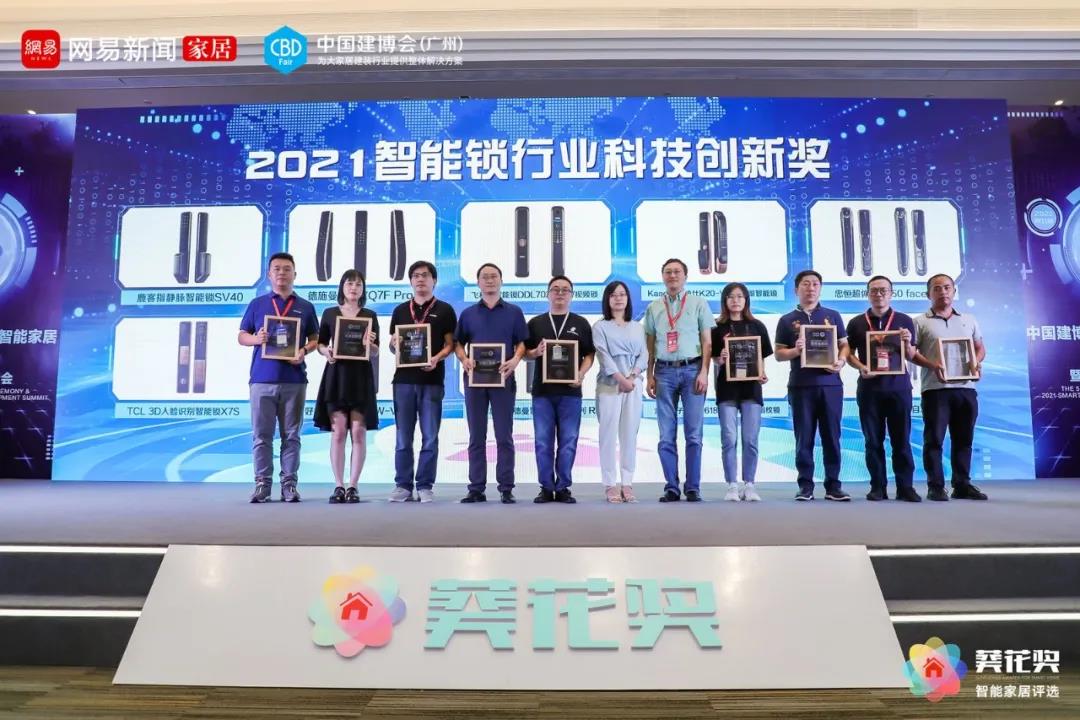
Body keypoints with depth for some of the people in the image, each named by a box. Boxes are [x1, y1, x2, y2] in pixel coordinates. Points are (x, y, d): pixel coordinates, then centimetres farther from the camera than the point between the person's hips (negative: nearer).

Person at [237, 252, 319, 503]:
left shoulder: (305, 307, 11)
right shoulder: (257, 304, 11)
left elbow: (314, 339, 12)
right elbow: (241, 336, 12)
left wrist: (304, 351, -9)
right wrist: (256, 339, -10)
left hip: (294, 379, 0)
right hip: (262, 379, 0)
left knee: (291, 435, 3)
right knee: (261, 435, 1)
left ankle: (289, 484, 8)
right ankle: (262, 483, 8)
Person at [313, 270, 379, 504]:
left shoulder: (370, 316, 8)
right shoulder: (330, 313, 10)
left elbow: (375, 352, 5)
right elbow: (320, 343, 13)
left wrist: (370, 344, -17)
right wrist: (325, 351, -9)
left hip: (361, 377, 0)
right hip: (336, 374, 0)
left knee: (358, 432, -3)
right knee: (338, 431, -3)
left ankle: (353, 486, 3)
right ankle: (338, 486, 3)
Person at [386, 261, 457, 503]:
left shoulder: (444, 310, 6)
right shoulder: (400, 310, 14)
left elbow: (450, 344, 2)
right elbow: (392, 345, 15)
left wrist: (436, 358, -17)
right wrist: (394, 344, -8)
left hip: (432, 380, -2)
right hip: (404, 379, 3)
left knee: (430, 438, 1)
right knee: (403, 437, 4)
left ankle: (425, 486, 8)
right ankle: (403, 485, 11)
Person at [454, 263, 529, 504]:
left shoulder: (514, 312, 8)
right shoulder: (468, 313, 12)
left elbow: (522, 343, 5)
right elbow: (458, 343, 10)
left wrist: (516, 359, -15)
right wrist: (464, 359, -11)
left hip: (503, 378, -1)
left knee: (504, 437, 0)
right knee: (476, 437, 5)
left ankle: (506, 489, 5)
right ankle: (476, 488, 10)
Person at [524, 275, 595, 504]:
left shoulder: (581, 323, 10)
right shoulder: (535, 323, 11)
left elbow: (589, 354, 8)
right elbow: (524, 352, 11)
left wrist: (581, 373, -10)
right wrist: (536, 352, -10)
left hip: (570, 391, 0)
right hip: (542, 391, 1)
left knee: (568, 442, 1)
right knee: (543, 442, 2)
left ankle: (563, 487, 11)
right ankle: (546, 488, 11)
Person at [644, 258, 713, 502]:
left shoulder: (698, 304, 8)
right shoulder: (654, 307, 13)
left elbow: (707, 341, 4)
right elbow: (650, 345, 13)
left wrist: (704, 372, -6)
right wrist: (650, 376, 5)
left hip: (692, 369, -2)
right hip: (664, 371, 2)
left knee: (693, 434, -1)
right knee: (666, 435, 2)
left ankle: (693, 488, 6)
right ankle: (671, 488, 8)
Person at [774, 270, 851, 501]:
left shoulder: (833, 316, 13)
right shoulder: (787, 320, 10)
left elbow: (844, 345, 12)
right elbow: (778, 354, 8)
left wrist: (841, 361, -8)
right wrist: (795, 350, -12)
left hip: (830, 383, 1)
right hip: (800, 385, -1)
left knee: (832, 436, 3)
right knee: (804, 437, 1)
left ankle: (833, 485, 9)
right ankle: (806, 485, 7)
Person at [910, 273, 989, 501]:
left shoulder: (969, 320, 16)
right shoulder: (920, 322, 3)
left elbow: (980, 347, 19)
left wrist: (977, 361, -3)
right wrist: (932, 365, -17)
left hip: (966, 388, 4)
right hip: (935, 388, -4)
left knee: (964, 439, 8)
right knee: (934, 439, -3)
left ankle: (962, 485, 16)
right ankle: (935, 486, 2)